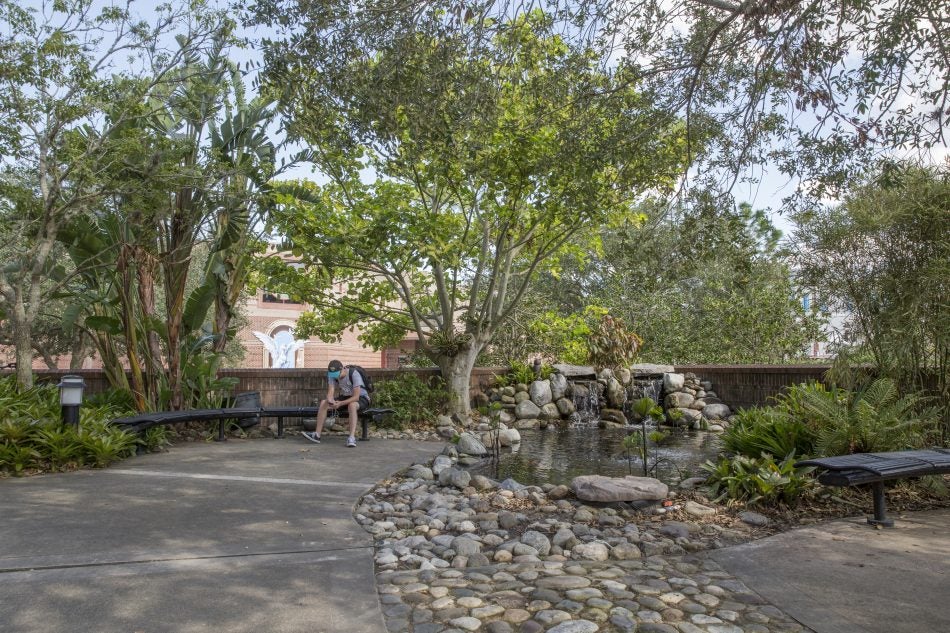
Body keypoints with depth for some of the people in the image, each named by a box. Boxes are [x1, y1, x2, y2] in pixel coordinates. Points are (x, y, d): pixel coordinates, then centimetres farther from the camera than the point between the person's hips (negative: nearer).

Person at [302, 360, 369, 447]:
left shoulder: (354, 374, -27)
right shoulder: (332, 375, -10)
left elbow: (356, 397, -31)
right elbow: (330, 392, -15)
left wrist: (340, 403, -41)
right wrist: (330, 399, -40)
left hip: (361, 398, -6)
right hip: (345, 397, 6)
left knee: (352, 405, -41)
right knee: (323, 403, -14)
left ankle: (352, 438, -44)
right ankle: (317, 435, -12)